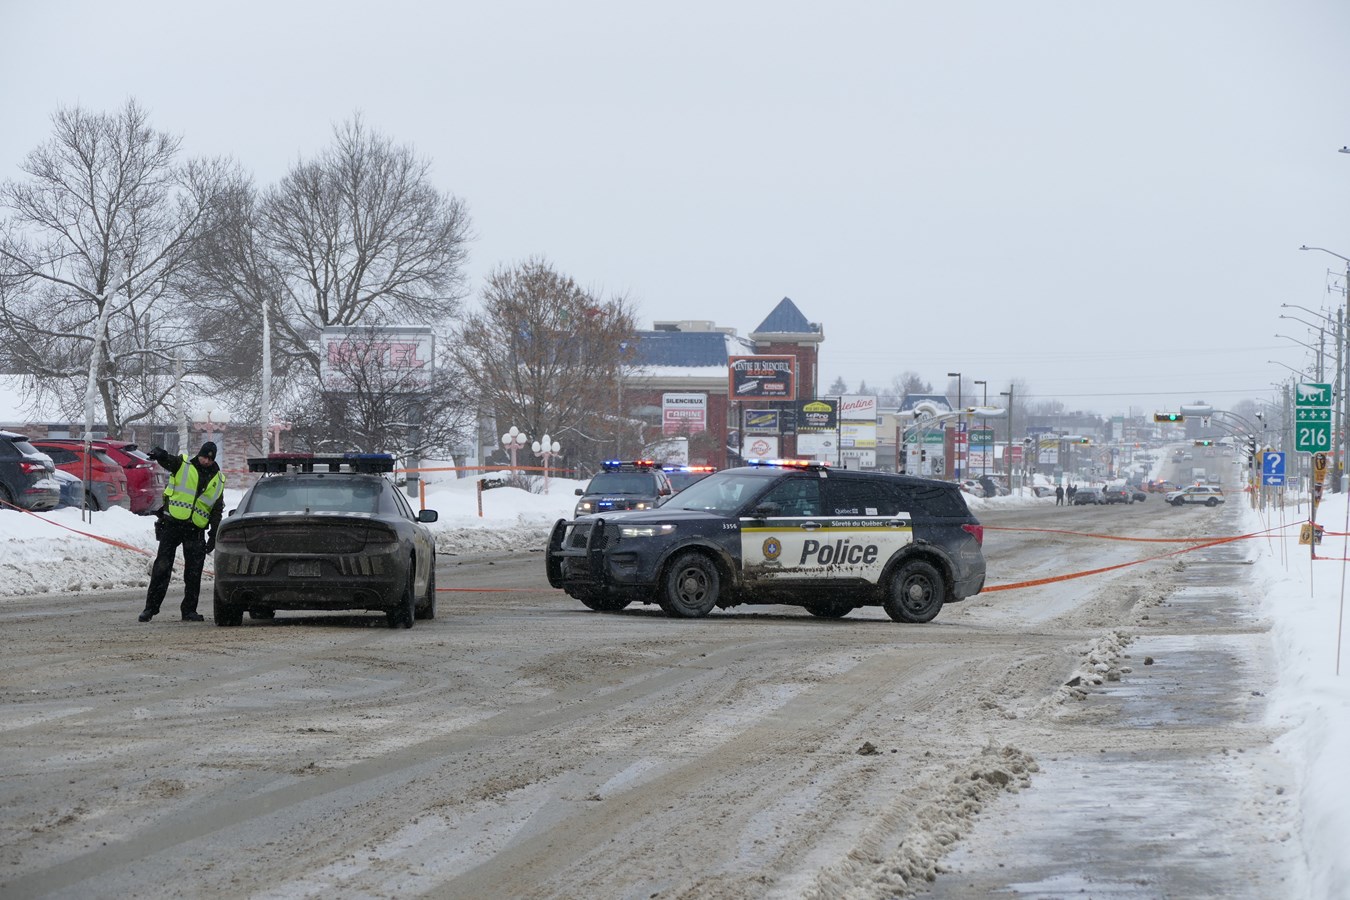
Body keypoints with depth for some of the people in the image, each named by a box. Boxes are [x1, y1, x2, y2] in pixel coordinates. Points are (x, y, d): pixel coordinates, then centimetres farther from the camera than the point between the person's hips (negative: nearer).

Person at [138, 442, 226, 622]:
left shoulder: (218, 480, 12)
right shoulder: (183, 465, 2)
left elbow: (217, 511, 15)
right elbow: (166, 460, -17)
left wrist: (214, 537, 7)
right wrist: (159, 454, -43)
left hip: (195, 531, 3)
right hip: (172, 525, -3)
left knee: (194, 573, 2)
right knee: (162, 568, -4)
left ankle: (189, 610, 11)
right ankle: (151, 608, 1)